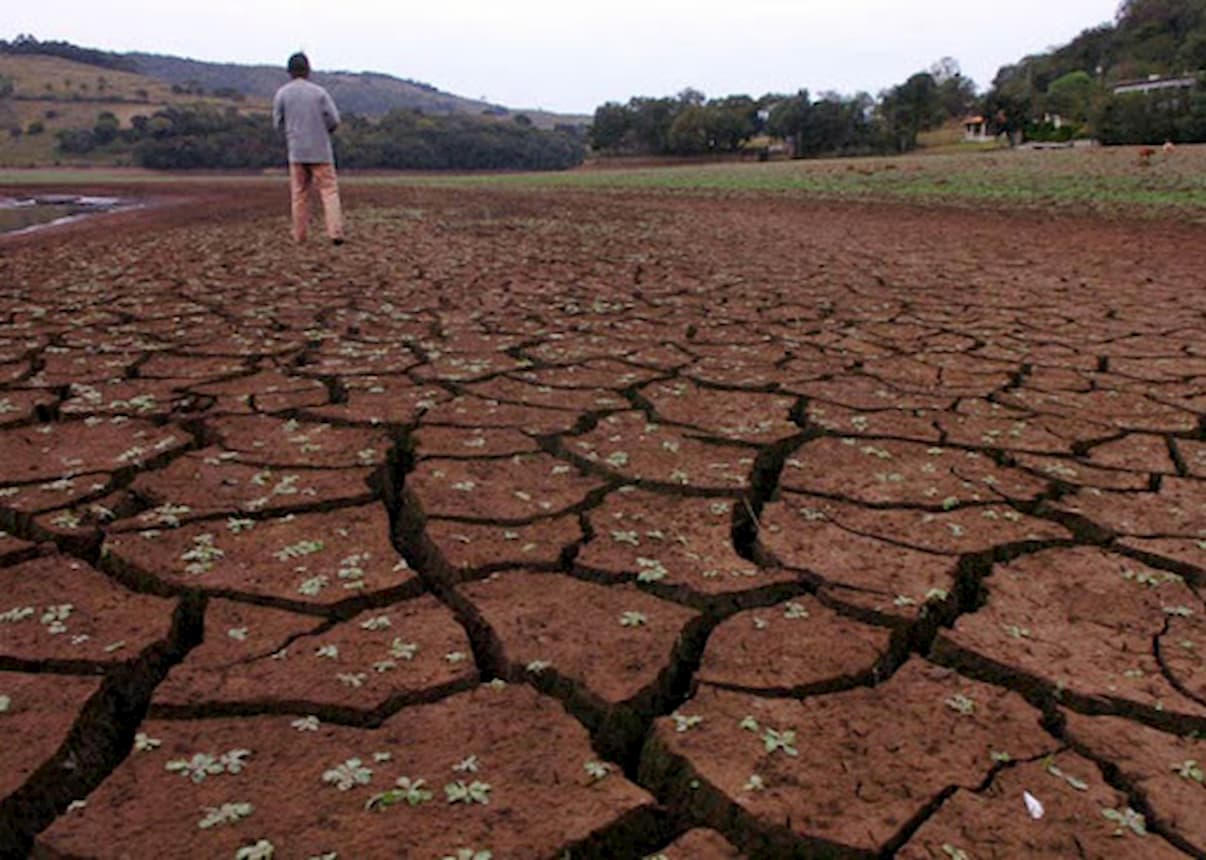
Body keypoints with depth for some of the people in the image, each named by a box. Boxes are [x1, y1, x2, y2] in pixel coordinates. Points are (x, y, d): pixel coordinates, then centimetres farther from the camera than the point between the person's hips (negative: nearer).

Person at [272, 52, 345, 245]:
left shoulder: (281, 94, 1)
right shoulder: (319, 92, -3)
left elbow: (278, 123, 5)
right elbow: (333, 121, -4)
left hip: (296, 151, 2)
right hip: (320, 151, -2)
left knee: (299, 194, 10)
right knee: (329, 190, 0)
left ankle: (299, 235, 11)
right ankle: (336, 232, -13)